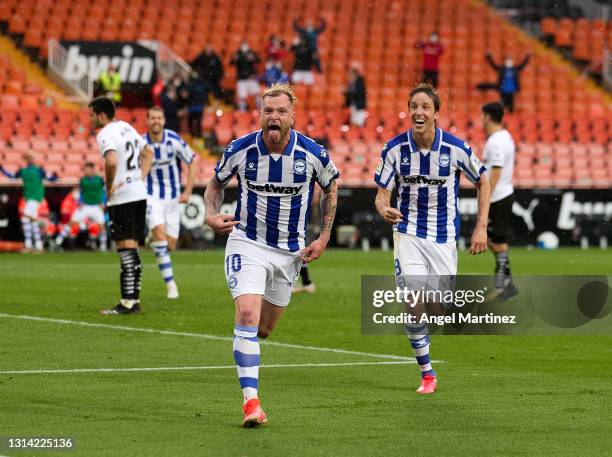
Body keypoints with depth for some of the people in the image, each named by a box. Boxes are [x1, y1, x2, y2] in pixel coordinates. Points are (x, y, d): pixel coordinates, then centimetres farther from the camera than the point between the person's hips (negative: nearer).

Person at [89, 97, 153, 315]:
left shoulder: (105, 135, -13)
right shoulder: (127, 127, 15)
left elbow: (112, 161, -31)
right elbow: (148, 153, 27)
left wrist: (109, 187, -16)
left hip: (121, 198, -8)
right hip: (139, 194, 8)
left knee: (126, 249, -6)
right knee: (132, 249, 13)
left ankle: (127, 302, -6)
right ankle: (134, 300, 16)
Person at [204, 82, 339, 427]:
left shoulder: (312, 153, -12)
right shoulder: (241, 149, -12)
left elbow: (331, 187, 8)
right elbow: (217, 182, 7)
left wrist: (324, 238, 3)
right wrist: (212, 215, -12)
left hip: (290, 251, 2)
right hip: (247, 243, -2)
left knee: (264, 329, 12)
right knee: (247, 315, -22)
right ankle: (251, 401, -21)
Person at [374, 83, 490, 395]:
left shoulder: (455, 148, -10)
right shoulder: (394, 149, -9)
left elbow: (483, 182, 4)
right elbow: (382, 193, -3)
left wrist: (481, 227, -1)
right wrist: (384, 210, -27)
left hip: (444, 237, 1)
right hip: (408, 233, -1)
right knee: (413, 304, -14)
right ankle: (427, 374, 0)